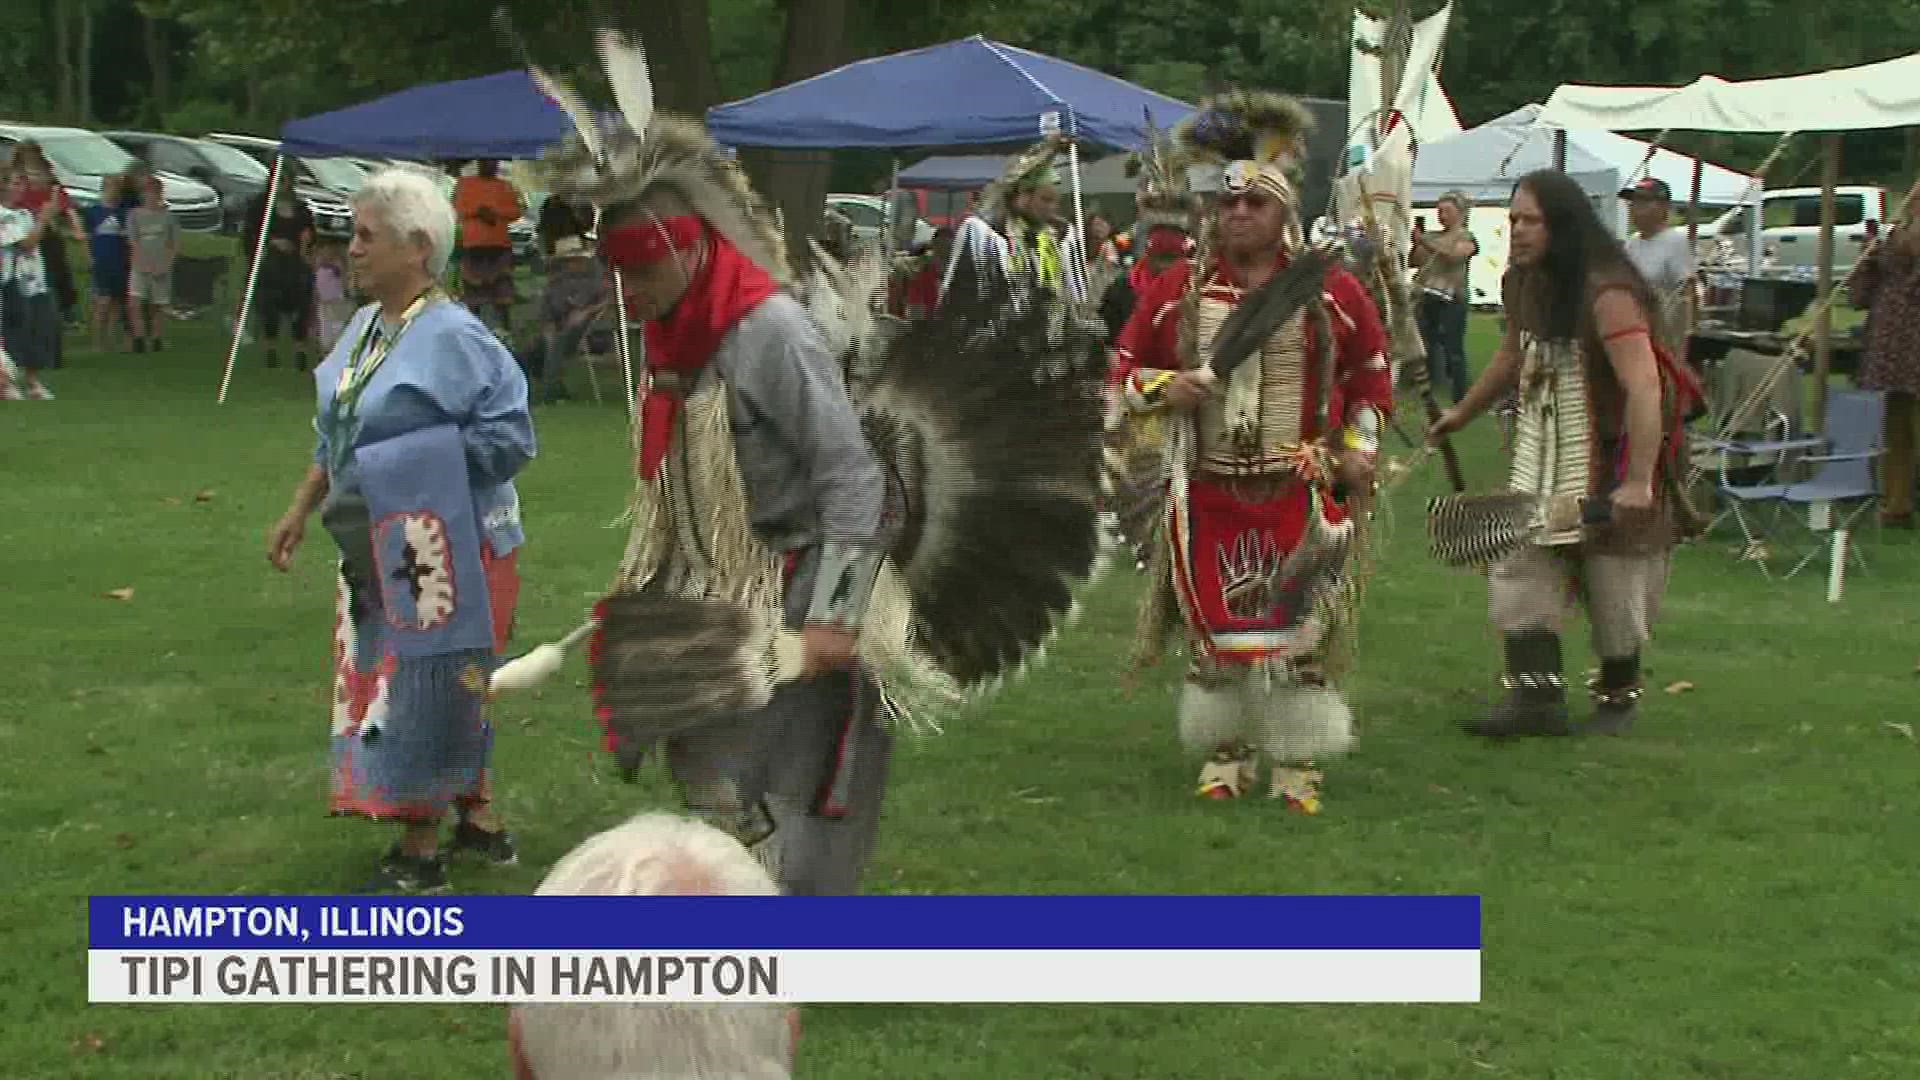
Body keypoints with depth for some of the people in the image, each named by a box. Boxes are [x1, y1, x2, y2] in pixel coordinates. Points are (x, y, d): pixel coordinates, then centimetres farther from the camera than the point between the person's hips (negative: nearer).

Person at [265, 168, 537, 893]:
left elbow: (507, 436, -21)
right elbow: (335, 439, 18)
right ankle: (480, 820, 29)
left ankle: (418, 848, 13)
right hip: (379, 553, 9)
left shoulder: (452, 337, -17)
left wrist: (411, 469, -19)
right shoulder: (364, 328, 9)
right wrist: (300, 511, 16)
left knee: (424, 692, 0)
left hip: (442, 553, -9)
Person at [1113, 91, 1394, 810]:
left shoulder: (1331, 291, 3)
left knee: (1299, 624, -1)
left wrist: (1358, 446, 3)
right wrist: (1164, 388, -10)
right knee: (1213, 622, 5)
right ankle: (1224, 755, 19)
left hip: (1301, 494, -1)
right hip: (1207, 490, 1)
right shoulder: (1176, 291, 4)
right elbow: (1127, 368, 11)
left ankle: (1297, 764, 8)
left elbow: (1372, 373, 13)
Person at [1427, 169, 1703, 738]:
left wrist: (1639, 481, -38)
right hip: (1541, 452, 7)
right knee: (1518, 563, -3)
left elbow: (1643, 387, -32)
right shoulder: (1523, 285, 2)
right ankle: (1536, 696, -3)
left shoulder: (1606, 293, -25)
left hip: (1607, 454, -7)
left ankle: (1618, 693, 25)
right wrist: (1462, 414, 32)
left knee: (1612, 584, 5)